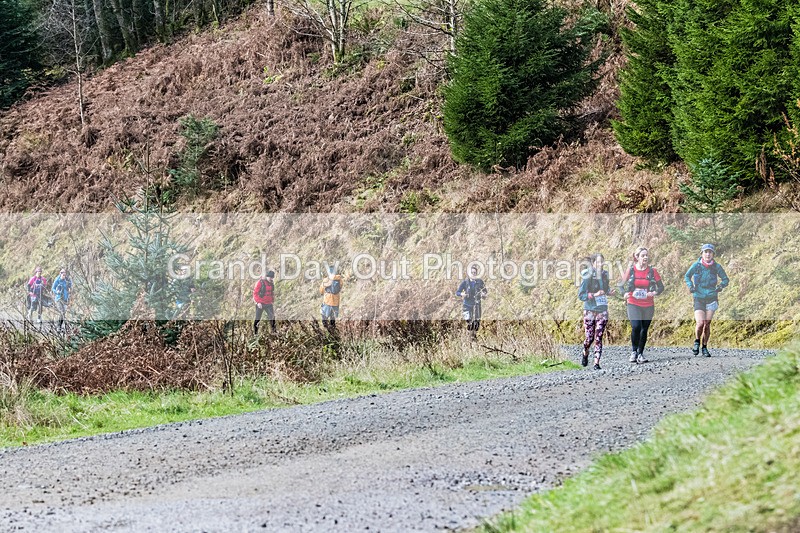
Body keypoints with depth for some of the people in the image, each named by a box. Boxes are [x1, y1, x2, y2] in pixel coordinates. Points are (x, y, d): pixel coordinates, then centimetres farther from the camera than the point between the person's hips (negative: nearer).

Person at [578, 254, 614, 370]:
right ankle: (585, 354, 31)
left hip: (602, 311, 4)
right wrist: (594, 295, -23)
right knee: (589, 337, -1)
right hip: (590, 311, -3)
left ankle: (597, 363, 0)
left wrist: (609, 292, 1)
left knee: (598, 337, -2)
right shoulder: (587, 277, -10)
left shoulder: (604, 275, 6)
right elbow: (581, 295, -11)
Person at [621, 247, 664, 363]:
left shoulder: (652, 271, 1)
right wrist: (625, 293, -14)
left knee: (644, 329, 6)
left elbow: (661, 287, 8)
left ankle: (640, 354, 20)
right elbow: (622, 285, 7)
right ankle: (634, 351, 3)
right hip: (633, 304, -2)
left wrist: (654, 293, -13)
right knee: (636, 327, -17)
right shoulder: (631, 269, -1)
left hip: (648, 305, 2)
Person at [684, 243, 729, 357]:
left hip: (711, 298, 2)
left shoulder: (716, 267, -1)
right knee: (700, 323, -15)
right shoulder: (696, 265, -4)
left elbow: (726, 279, 12)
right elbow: (687, 276, 12)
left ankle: (705, 347, 20)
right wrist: (690, 286, -5)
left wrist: (720, 286, -8)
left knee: (707, 324, 3)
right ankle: (697, 342, 13)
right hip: (699, 298, -1)